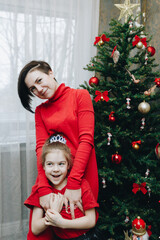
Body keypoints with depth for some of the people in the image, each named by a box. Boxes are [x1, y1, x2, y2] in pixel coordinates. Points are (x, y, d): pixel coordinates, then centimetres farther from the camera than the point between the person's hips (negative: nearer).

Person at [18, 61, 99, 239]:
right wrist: (44, 188, -15)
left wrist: (73, 183, -18)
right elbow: (41, 147, -1)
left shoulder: (80, 95, -1)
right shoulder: (40, 110, 12)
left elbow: (86, 140, -10)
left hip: (82, 172, -3)